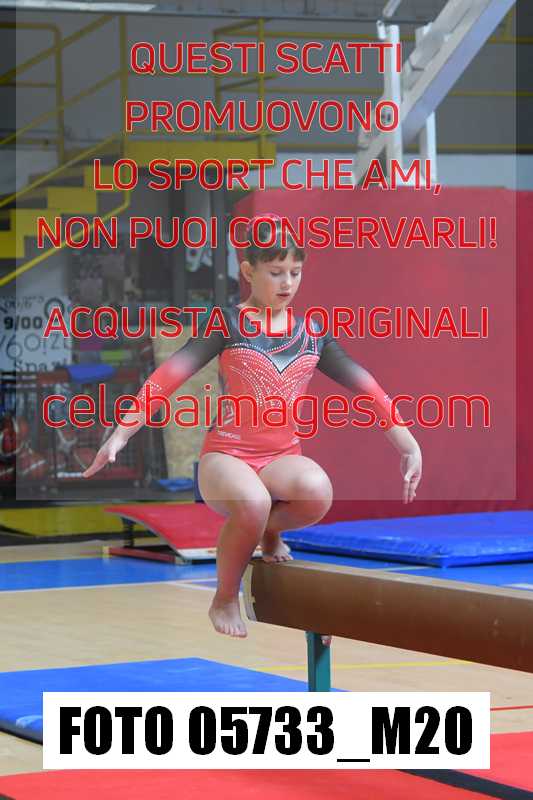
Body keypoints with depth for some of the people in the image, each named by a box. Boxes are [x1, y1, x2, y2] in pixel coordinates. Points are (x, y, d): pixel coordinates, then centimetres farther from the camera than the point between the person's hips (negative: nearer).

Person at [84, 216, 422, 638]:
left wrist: (409, 445, 13)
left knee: (317, 492, -35)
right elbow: (169, 376, -8)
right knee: (252, 502, -38)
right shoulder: (228, 324, -1)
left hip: (283, 456, 3)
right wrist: (121, 433, -17)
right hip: (226, 453, -2)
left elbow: (366, 388, 15)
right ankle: (225, 600, -10)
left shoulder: (312, 334, 9)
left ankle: (270, 531, 1)